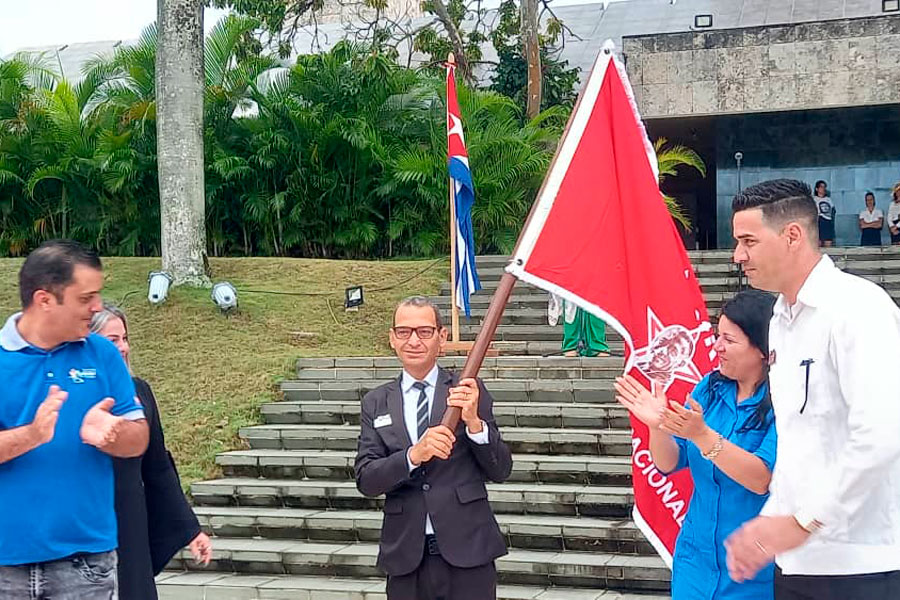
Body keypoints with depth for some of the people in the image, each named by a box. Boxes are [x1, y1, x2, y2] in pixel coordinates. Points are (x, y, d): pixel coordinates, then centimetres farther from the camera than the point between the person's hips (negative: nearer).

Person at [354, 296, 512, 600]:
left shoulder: (469, 392, 1)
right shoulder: (375, 403, 7)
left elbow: (501, 471, -1)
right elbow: (365, 480, -2)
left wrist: (474, 421, -17)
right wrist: (413, 455, -19)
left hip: (466, 550, -1)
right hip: (406, 559, 2)